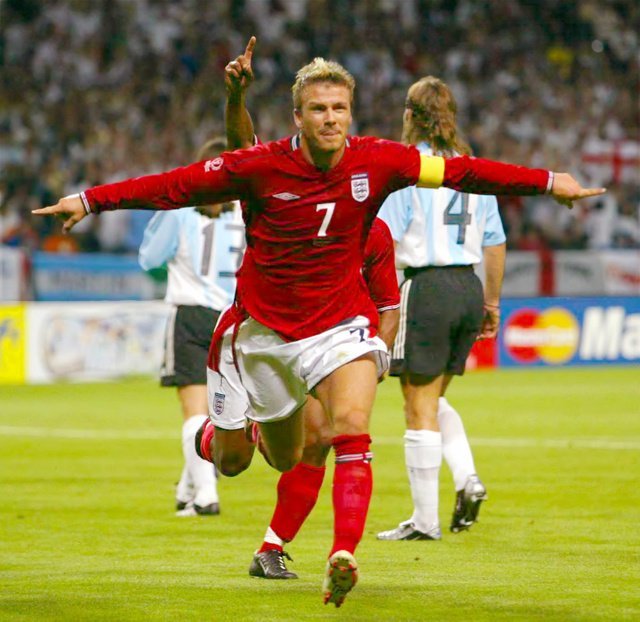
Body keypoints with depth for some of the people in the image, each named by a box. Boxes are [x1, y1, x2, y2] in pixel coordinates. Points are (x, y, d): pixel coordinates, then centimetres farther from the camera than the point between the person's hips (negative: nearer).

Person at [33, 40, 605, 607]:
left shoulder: (376, 162, -8)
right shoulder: (260, 167, -13)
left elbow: (459, 172, -1)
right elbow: (176, 186, -8)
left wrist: (547, 182, 0)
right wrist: (90, 201, -10)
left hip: (341, 320, 0)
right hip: (266, 327, 0)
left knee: (353, 427, -24)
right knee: (283, 458, 9)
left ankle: (344, 555, -32)